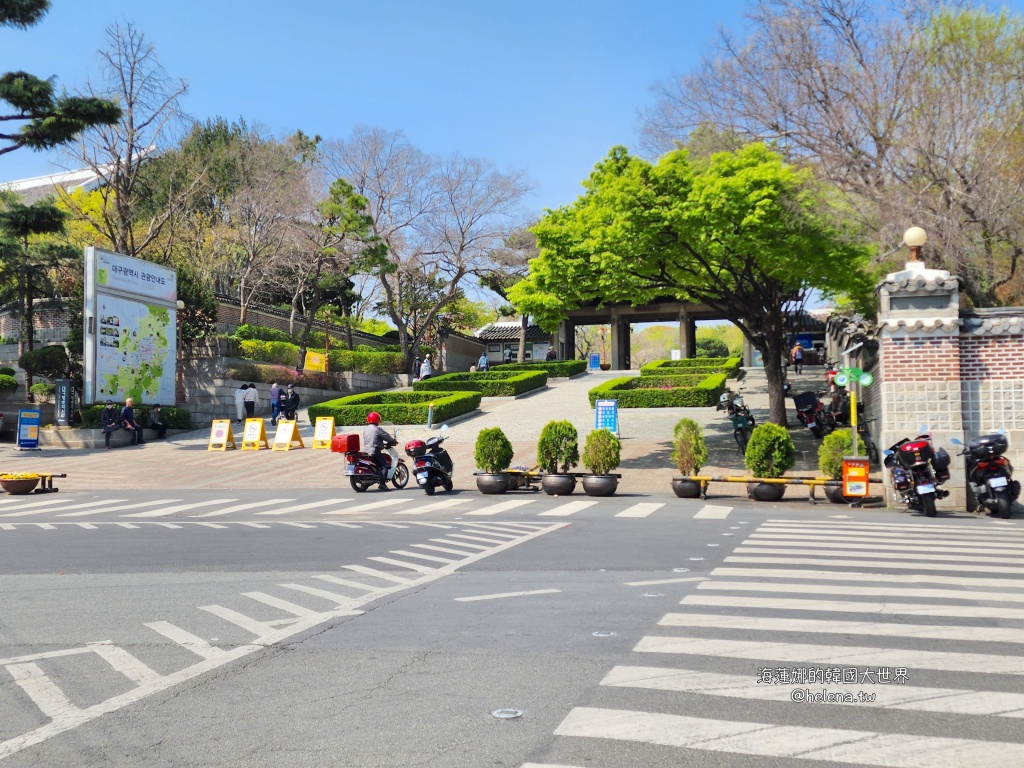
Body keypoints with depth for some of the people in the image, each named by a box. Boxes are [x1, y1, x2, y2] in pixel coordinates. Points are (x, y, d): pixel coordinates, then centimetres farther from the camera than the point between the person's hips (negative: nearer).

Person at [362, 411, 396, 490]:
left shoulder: (365, 429, 13)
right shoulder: (378, 429, -10)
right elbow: (386, 436, -7)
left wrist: (382, 443, 29)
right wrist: (394, 441, 12)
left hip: (366, 451, 8)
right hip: (375, 451, -8)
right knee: (384, 466, -6)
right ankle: (382, 483, -19)